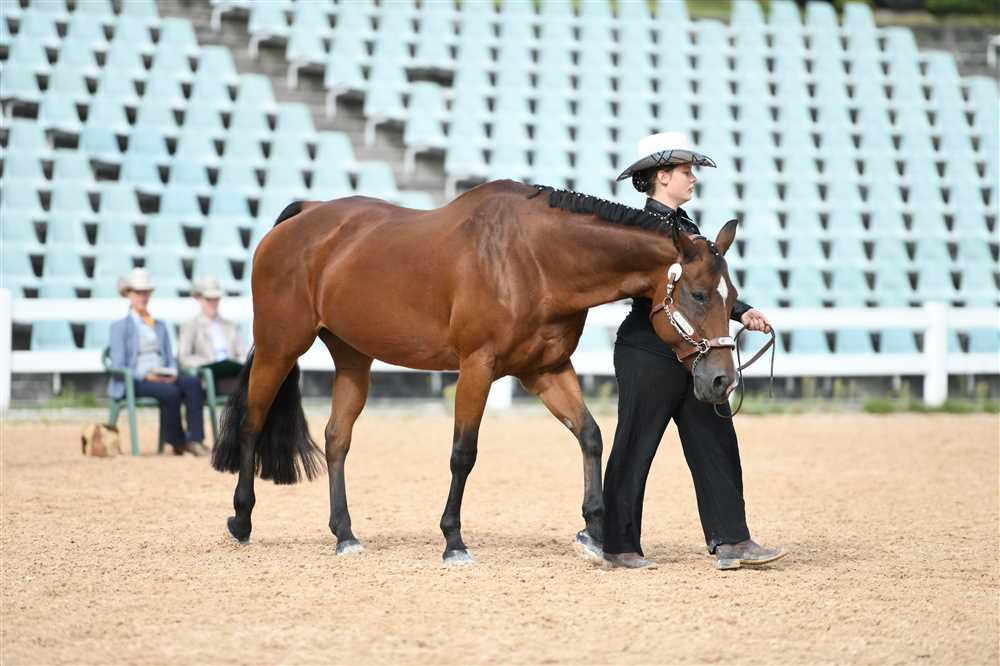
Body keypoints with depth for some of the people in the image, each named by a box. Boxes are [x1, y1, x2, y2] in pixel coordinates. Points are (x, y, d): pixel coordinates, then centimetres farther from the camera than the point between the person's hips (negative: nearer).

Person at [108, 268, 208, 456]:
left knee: (192, 383, -27)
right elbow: (118, 366, -3)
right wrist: (145, 376, -17)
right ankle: (176, 442, -20)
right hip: (134, 382, -5)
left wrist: (172, 373, -4)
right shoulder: (120, 326, 6)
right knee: (170, 391, -35)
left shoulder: (160, 326, 24)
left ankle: (194, 439, -35)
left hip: (163, 378, 5)